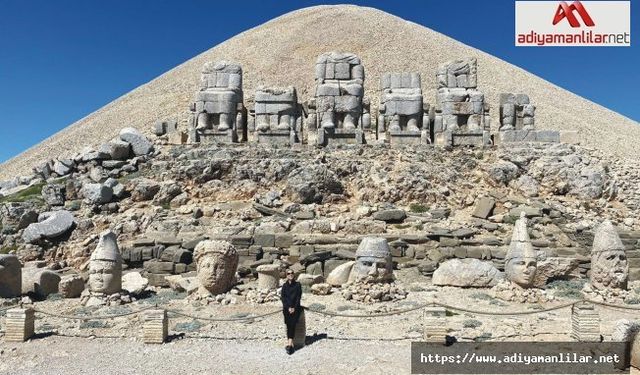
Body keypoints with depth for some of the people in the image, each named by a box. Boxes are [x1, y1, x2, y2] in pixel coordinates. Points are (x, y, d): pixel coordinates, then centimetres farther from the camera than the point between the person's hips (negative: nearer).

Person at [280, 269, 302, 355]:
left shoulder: (297, 285, 7)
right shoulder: (285, 286, 10)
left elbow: (299, 297, 2)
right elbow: (282, 297, 4)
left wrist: (294, 308, -9)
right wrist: (288, 308, -8)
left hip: (295, 307, -1)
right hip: (286, 307, 1)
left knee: (292, 323, -21)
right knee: (288, 324, -18)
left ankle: (289, 344, -28)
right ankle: (290, 344, -18)